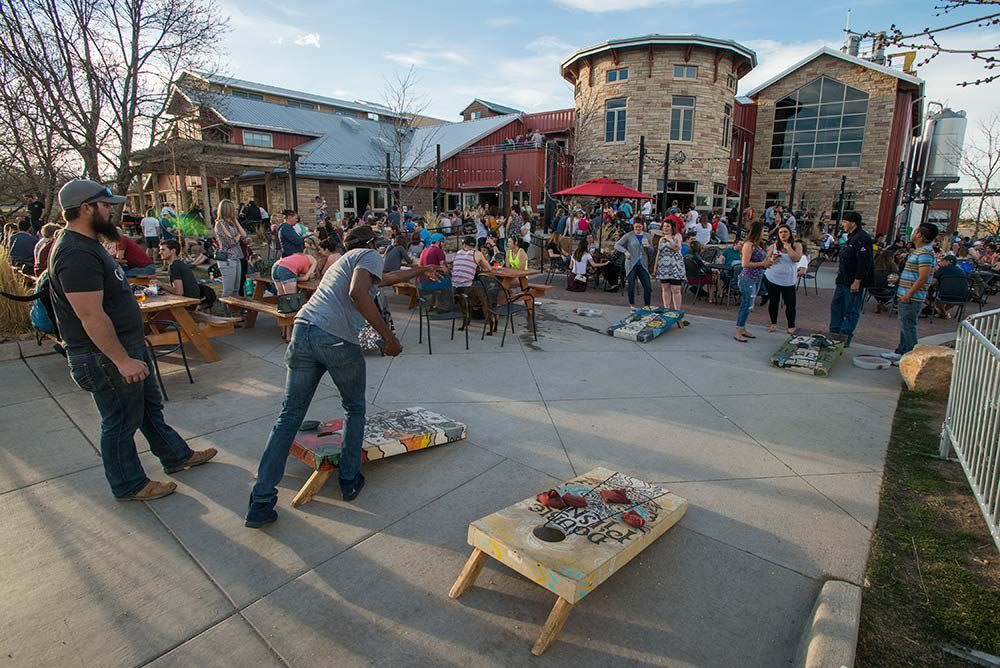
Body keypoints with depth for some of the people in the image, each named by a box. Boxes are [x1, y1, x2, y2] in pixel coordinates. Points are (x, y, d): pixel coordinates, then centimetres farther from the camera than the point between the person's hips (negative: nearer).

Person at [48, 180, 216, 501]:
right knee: (121, 423, 6)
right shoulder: (76, 254, -24)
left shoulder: (85, 245, 11)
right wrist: (122, 360, -25)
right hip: (105, 357, -10)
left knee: (150, 407, 21)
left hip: (127, 346, 11)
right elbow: (91, 316, -28)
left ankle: (176, 456, 38)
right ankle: (129, 485, 24)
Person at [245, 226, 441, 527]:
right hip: (337, 340, -7)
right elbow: (357, 293, -14)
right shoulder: (370, 255, 8)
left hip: (302, 330, 7)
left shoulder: (344, 261, 33)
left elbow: (385, 278, 50)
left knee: (289, 417, 10)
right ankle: (350, 480, 27)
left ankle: (260, 504, 11)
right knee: (355, 410, 18)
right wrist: (388, 336, -11)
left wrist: (419, 271, 65)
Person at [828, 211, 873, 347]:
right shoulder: (851, 237, 15)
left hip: (854, 282, -10)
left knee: (851, 311, -1)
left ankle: (845, 338, 5)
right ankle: (834, 334, 24)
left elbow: (864, 262, -23)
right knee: (836, 306, 15)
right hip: (843, 280, 10)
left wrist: (857, 281, -25)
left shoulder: (862, 239, -18)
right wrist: (841, 269, 21)